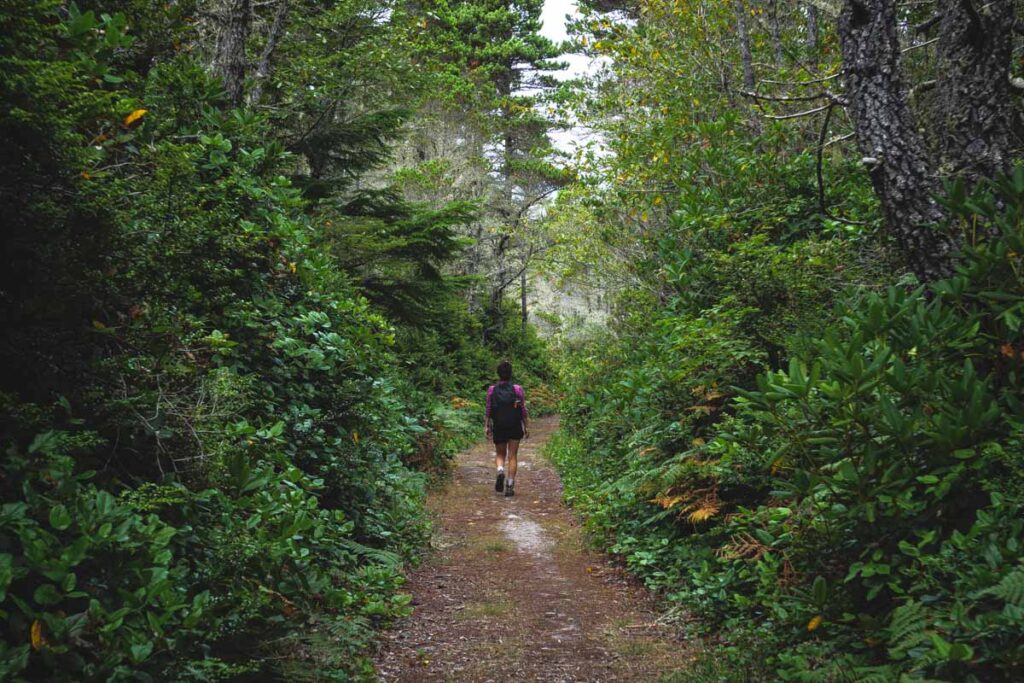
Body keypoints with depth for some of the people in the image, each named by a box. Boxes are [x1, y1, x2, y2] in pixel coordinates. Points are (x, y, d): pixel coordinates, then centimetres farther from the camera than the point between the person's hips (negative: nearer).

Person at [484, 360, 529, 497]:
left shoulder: (491, 390, -4)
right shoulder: (517, 389, -6)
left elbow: (487, 410, -1)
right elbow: (524, 410, -3)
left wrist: (486, 426, 7)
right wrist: (527, 427, 5)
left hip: (498, 428, 1)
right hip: (515, 428, -1)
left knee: (500, 454, 17)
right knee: (512, 457, 7)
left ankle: (500, 470, -13)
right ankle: (510, 486, 3)